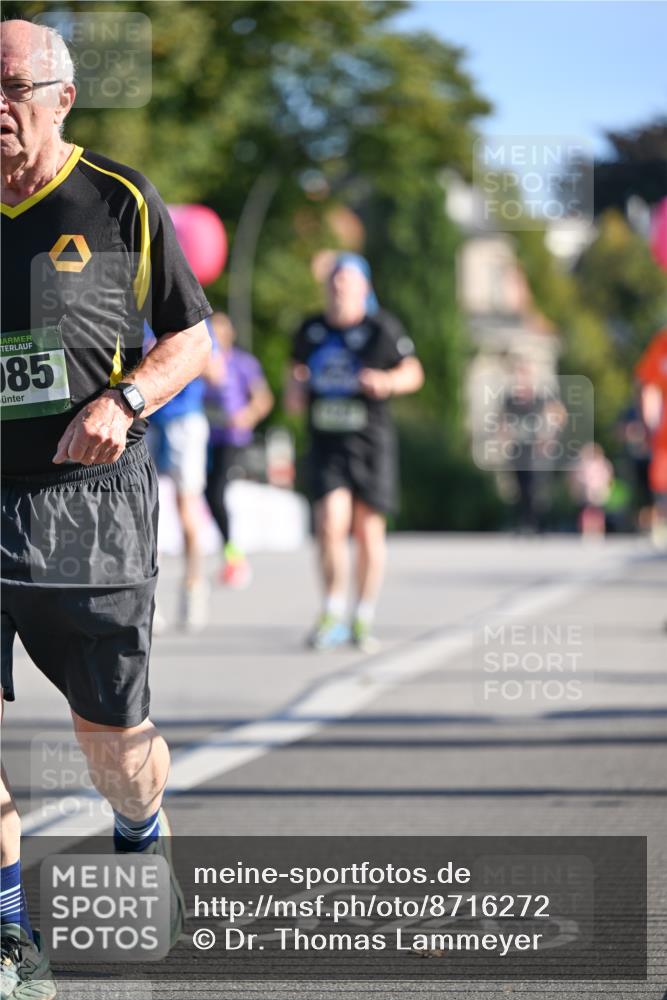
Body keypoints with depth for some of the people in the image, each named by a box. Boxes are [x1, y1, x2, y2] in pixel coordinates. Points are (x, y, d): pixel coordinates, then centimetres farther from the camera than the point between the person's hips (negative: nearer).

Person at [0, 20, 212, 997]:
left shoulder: (119, 203, 1)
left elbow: (193, 339, 6)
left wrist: (123, 401, -12)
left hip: (89, 503, -2)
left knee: (113, 732, 6)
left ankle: (143, 840, 40)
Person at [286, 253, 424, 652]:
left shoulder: (382, 328, -3)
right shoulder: (310, 330, 8)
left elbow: (414, 373, 4)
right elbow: (299, 367, 25)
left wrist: (387, 381, -16)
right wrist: (295, 390, 4)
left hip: (370, 440, -2)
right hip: (326, 441, 2)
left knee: (368, 532, 4)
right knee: (330, 524, -14)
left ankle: (364, 620, 17)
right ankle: (333, 615, -3)